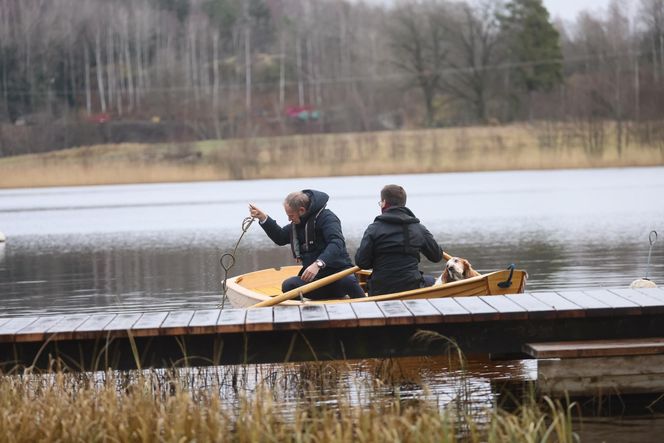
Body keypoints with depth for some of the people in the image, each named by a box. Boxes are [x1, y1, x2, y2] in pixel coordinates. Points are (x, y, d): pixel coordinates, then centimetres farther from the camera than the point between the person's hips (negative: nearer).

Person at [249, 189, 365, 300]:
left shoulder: (326, 218, -13)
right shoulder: (298, 223, 15)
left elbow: (337, 243, -29)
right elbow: (280, 238, 25)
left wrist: (318, 264, -43)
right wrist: (263, 218, 12)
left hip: (338, 271, -7)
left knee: (348, 281, -40)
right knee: (288, 286, -20)